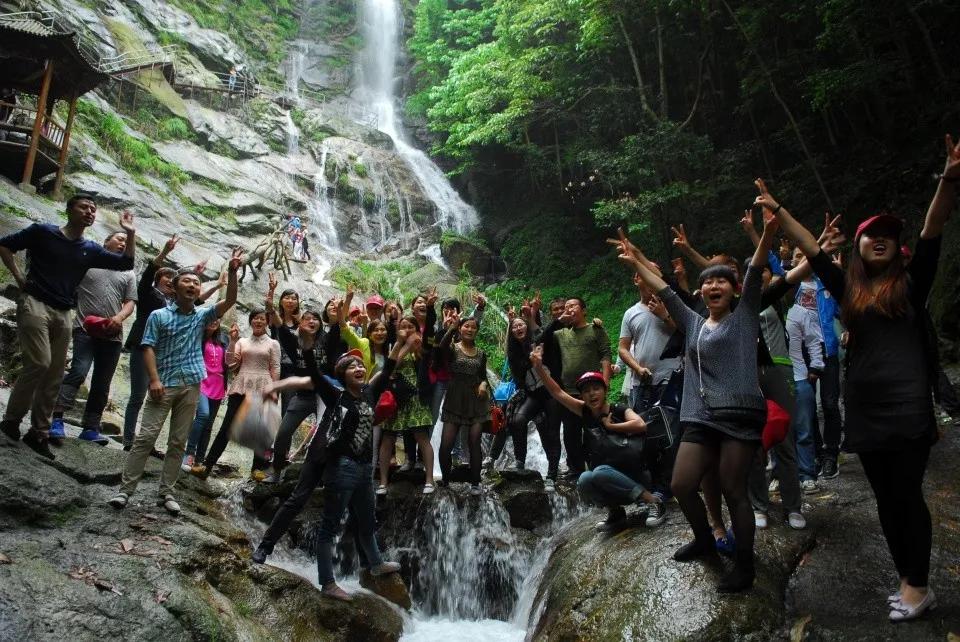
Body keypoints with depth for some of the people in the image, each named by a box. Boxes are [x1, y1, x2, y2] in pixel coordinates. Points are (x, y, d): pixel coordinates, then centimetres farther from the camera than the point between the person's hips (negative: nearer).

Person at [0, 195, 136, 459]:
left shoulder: (90, 249, 12)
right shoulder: (42, 232, 0)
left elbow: (125, 263, 6)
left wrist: (130, 233, -3)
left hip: (63, 314, 5)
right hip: (35, 304, -5)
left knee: (54, 375, 4)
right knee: (39, 363, -16)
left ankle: (39, 433, 12)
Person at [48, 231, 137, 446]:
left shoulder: (128, 274, 16)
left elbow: (130, 303, 9)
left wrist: (119, 317, -11)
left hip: (112, 335, 4)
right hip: (86, 329, -4)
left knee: (102, 383, 6)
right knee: (78, 372, -22)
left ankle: (90, 428, 12)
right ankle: (56, 419, -23)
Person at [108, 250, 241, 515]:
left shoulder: (202, 315, 11)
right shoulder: (159, 316, 2)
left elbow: (230, 300, -1)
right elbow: (148, 348, -3)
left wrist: (232, 272, -13)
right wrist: (154, 379, -15)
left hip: (191, 385, 3)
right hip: (164, 384, -3)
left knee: (178, 442, 6)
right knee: (146, 437, -6)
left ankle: (166, 492, 13)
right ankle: (125, 489, 2)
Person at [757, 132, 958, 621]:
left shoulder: (911, 281, 3)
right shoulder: (848, 289, 10)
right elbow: (811, 249, 10)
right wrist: (777, 210, 7)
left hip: (908, 404, -4)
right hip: (864, 406, 4)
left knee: (907, 495, -1)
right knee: (886, 499, 10)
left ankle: (918, 585, 13)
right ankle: (910, 582, 22)